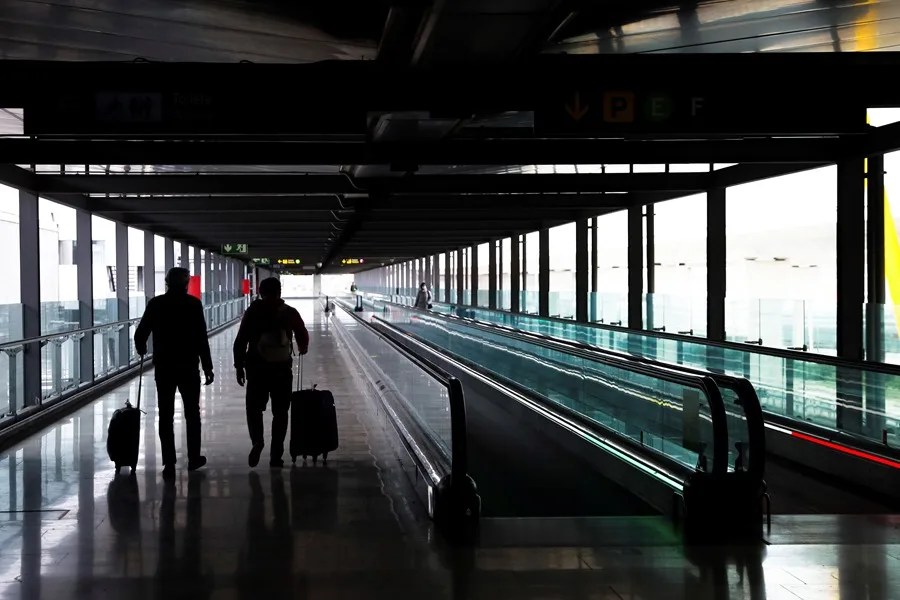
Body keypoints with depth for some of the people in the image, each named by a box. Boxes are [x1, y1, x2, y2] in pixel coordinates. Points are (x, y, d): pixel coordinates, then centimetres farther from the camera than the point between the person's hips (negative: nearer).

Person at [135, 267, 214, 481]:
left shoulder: (155, 304, -1)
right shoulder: (193, 304, -7)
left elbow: (140, 334, 3)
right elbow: (202, 339, -10)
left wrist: (141, 349, 25)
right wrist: (207, 367, -4)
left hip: (163, 367, 1)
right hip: (188, 367, -1)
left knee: (166, 416, 4)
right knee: (192, 413, 15)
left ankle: (169, 464, 0)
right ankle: (194, 458, 22)